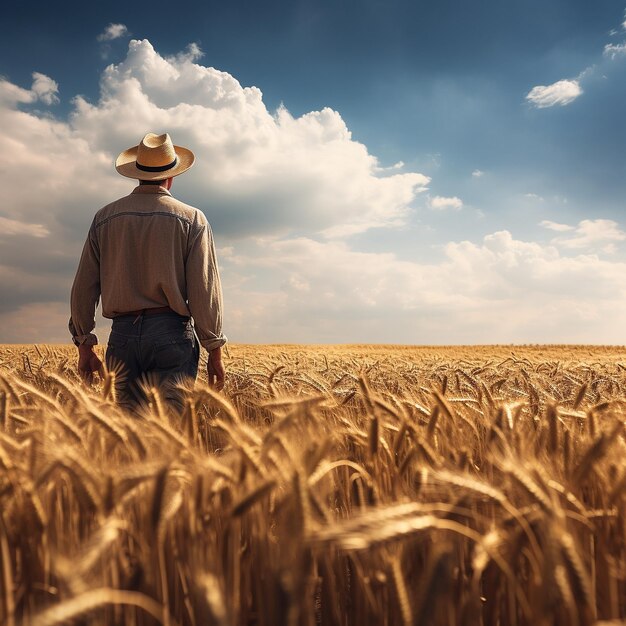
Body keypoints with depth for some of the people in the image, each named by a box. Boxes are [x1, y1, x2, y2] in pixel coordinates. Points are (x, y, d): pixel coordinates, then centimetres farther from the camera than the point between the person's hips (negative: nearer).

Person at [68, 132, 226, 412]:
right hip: (171, 334, -3)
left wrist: (84, 345, 17)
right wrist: (214, 350, 1)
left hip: (122, 336, 3)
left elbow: (83, 287, 9)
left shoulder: (104, 218, 10)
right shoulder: (192, 219, 1)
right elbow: (204, 290, -5)